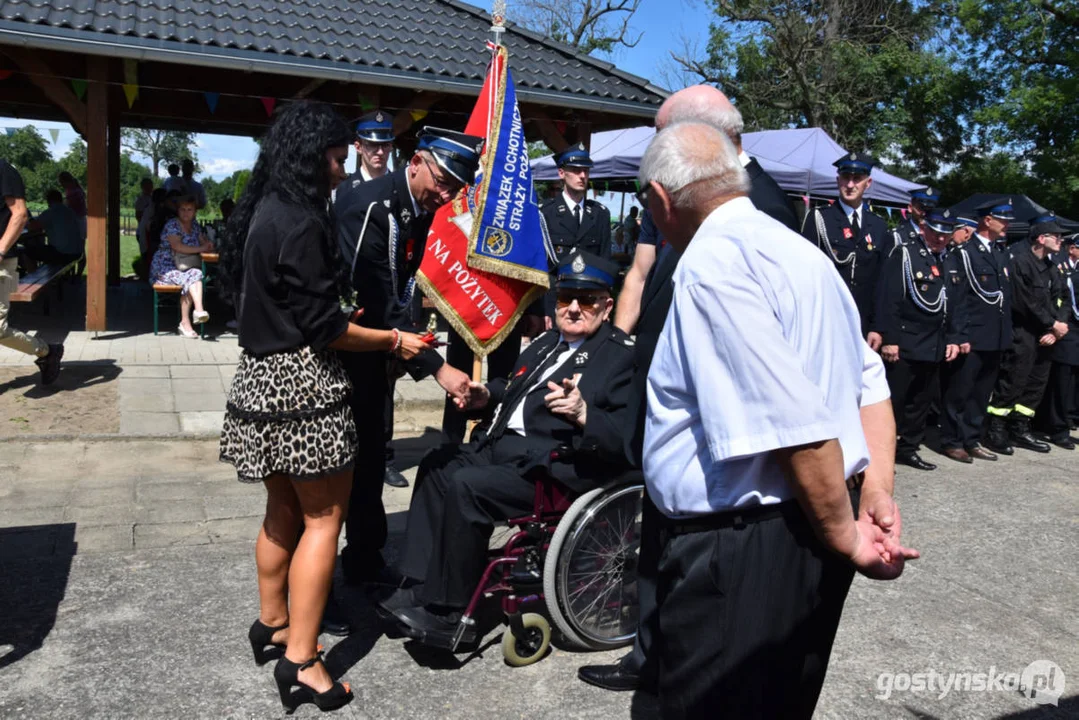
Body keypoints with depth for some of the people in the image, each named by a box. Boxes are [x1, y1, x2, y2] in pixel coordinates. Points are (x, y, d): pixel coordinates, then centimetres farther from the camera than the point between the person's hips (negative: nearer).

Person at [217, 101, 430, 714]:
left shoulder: (263, 212, 11)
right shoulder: (300, 224, -18)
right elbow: (322, 326, -18)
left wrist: (343, 320, 25)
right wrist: (392, 340, -8)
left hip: (264, 378, 10)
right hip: (303, 385, -10)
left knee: (285, 508, 20)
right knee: (324, 516, 0)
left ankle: (272, 622, 34)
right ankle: (301, 658, 7)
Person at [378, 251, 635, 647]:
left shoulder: (623, 355, -7)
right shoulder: (548, 341, 18)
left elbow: (627, 437, -16)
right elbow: (517, 386, 35)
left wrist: (583, 415, -32)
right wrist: (489, 394, 14)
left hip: (552, 465, -10)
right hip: (504, 443, 10)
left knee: (467, 485, -25)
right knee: (437, 465, 6)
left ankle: (449, 612, -10)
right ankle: (420, 587, 8)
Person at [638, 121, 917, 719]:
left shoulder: (712, 259, -18)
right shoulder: (798, 249, 12)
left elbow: (799, 425, -23)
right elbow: (870, 388, 14)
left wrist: (846, 537, -11)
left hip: (742, 548, -10)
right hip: (806, 534, 10)